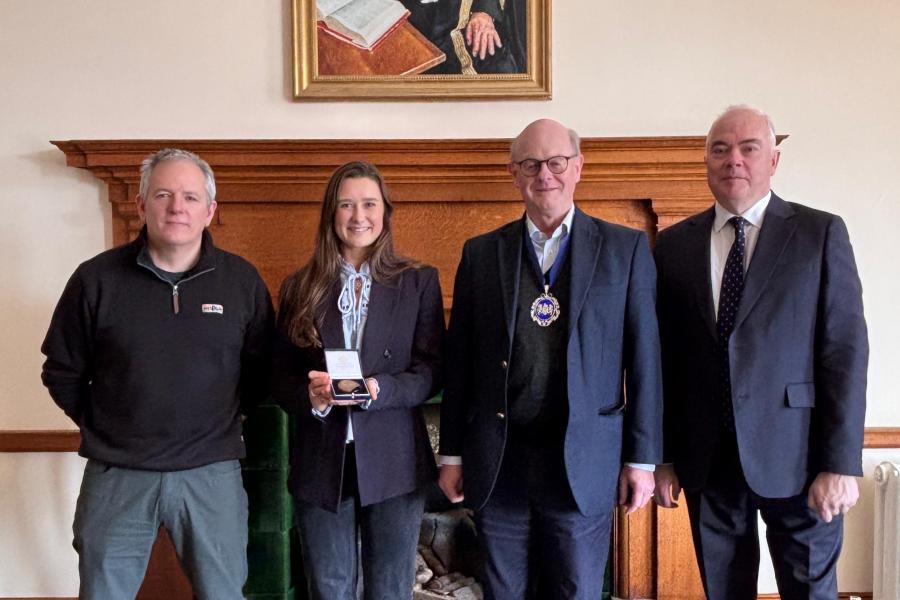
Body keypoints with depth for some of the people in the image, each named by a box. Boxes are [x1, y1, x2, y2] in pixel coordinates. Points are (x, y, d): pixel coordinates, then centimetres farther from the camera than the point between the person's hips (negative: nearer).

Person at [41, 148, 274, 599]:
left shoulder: (243, 281, -2)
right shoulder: (96, 279, -4)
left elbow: (262, 369, 7)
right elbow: (62, 371, 6)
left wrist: (227, 420, 2)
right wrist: (98, 425, 3)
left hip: (213, 474, 1)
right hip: (116, 476, 0)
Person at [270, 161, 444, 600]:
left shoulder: (419, 282, 2)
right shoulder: (300, 288, 5)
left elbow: (430, 372, -3)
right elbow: (280, 378, 5)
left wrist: (376, 389, -20)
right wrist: (311, 396, -17)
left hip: (393, 463, -1)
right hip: (321, 464, 1)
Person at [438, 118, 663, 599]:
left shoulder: (625, 248, 0)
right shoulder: (480, 253, 5)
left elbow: (644, 360, 0)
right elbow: (459, 361, 6)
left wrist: (642, 458, -2)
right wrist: (452, 454, 6)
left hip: (583, 466, -1)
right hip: (496, 466, 2)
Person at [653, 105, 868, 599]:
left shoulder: (820, 233, -2)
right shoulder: (675, 244, 5)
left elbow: (846, 350, -6)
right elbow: (664, 356, 5)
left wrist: (841, 463, -10)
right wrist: (663, 456, 4)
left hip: (795, 456, -2)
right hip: (707, 460, 2)